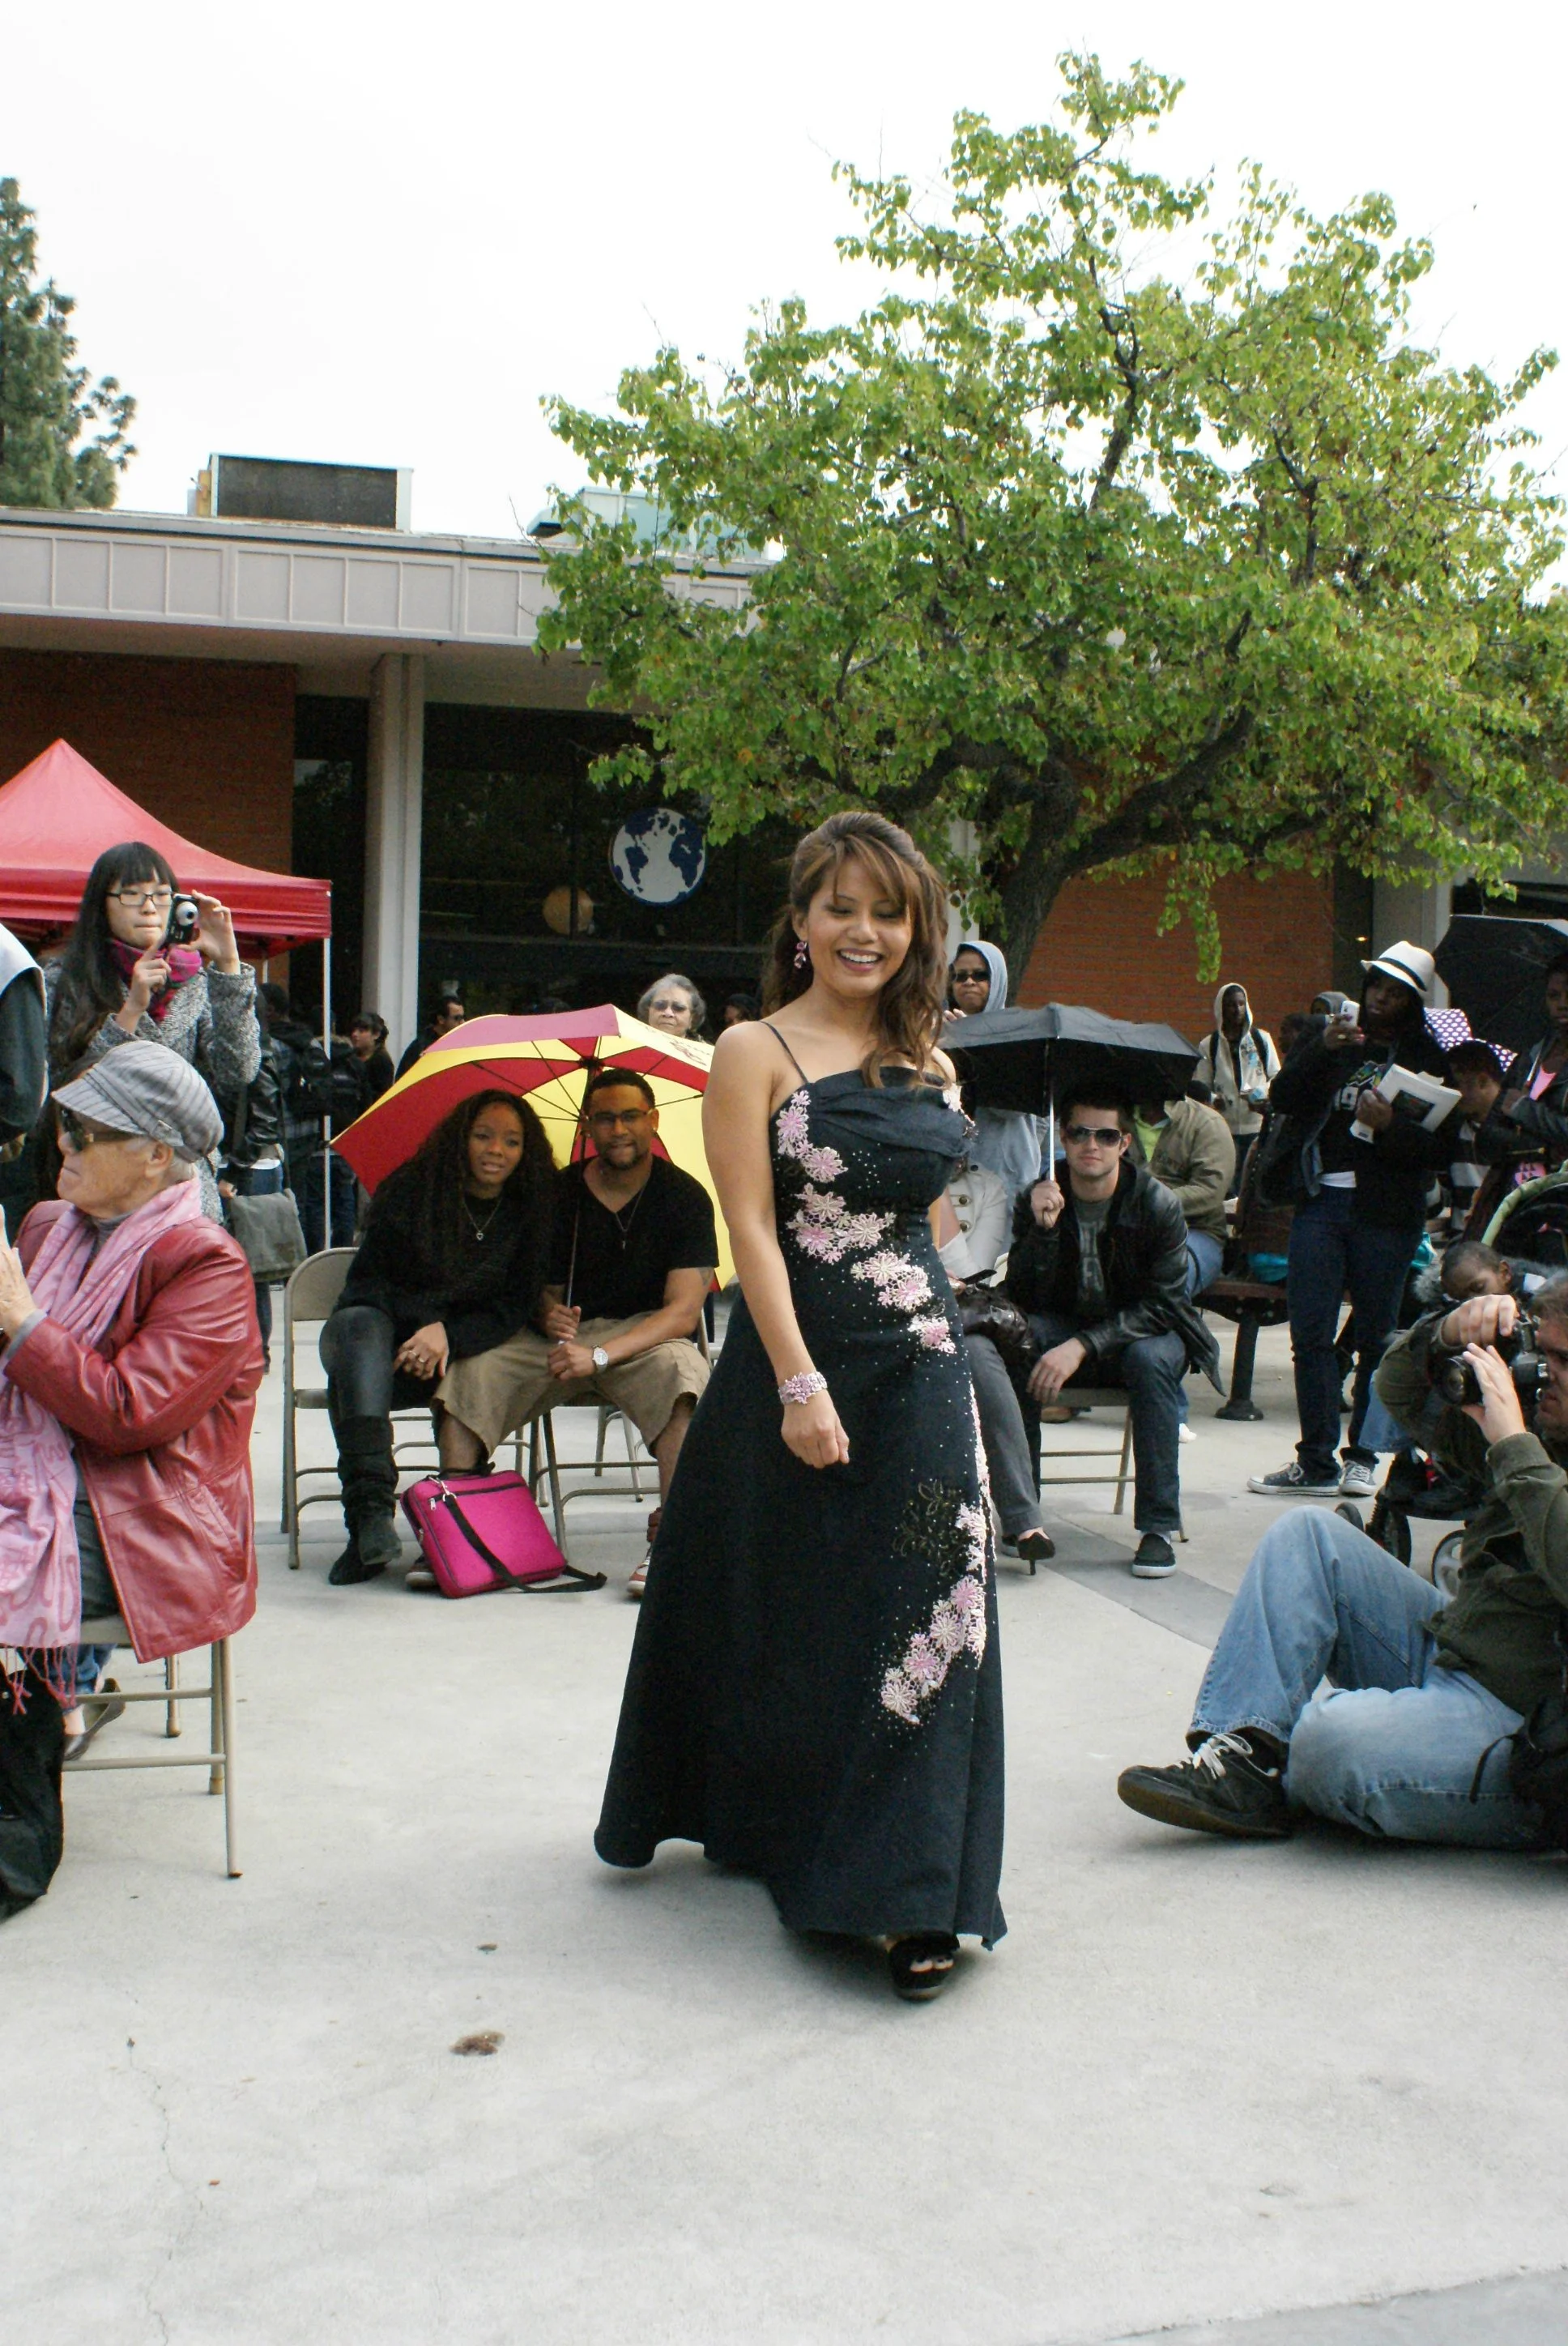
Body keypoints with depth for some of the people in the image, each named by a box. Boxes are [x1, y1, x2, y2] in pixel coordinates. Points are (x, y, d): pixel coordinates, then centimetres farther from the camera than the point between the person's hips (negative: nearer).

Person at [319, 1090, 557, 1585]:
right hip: (383, 1333, -1)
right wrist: (428, 1320, -18)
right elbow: (367, 1282, -2)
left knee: (473, 1368, -35)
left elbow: (514, 1307, -4)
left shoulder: (527, 1215, 3)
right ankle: (370, 1505, -51)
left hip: (463, 1350, 1)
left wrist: (448, 1336, -22)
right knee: (360, 1323, -37)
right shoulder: (409, 1192, -1)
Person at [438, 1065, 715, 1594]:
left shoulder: (684, 1197, -5)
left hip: (646, 1337, -3)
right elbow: (541, 1287, 11)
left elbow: (682, 1313, -13)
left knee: (681, 1369, -38)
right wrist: (547, 1313, -15)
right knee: (469, 1370, -22)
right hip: (560, 1337, 3)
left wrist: (600, 1355, -25)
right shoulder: (559, 1192, 5)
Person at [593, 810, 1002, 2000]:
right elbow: (752, 1227, -10)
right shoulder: (757, 1052, -3)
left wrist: (927, 1345, 12)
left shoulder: (929, 1066, 12)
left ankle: (910, 1893, 5)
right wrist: (801, 1383, -18)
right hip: (797, 1359, -4)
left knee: (920, 1614, -1)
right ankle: (759, 1824, 27)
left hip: (921, 1365, 4)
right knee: (787, 1614, 7)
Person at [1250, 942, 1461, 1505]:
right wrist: (1322, 1048, -13)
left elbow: (1441, 1150, -2)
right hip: (1321, 1201, 2)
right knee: (1310, 1335, -2)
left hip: (1387, 1211, -2)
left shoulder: (1426, 1059, 4)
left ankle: (1361, 1455, 16)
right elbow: (1282, 1099, -1)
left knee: (1375, 1338, 4)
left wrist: (1390, 1126, -18)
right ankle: (1317, 1463, 3)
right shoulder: (1332, 1041, 12)